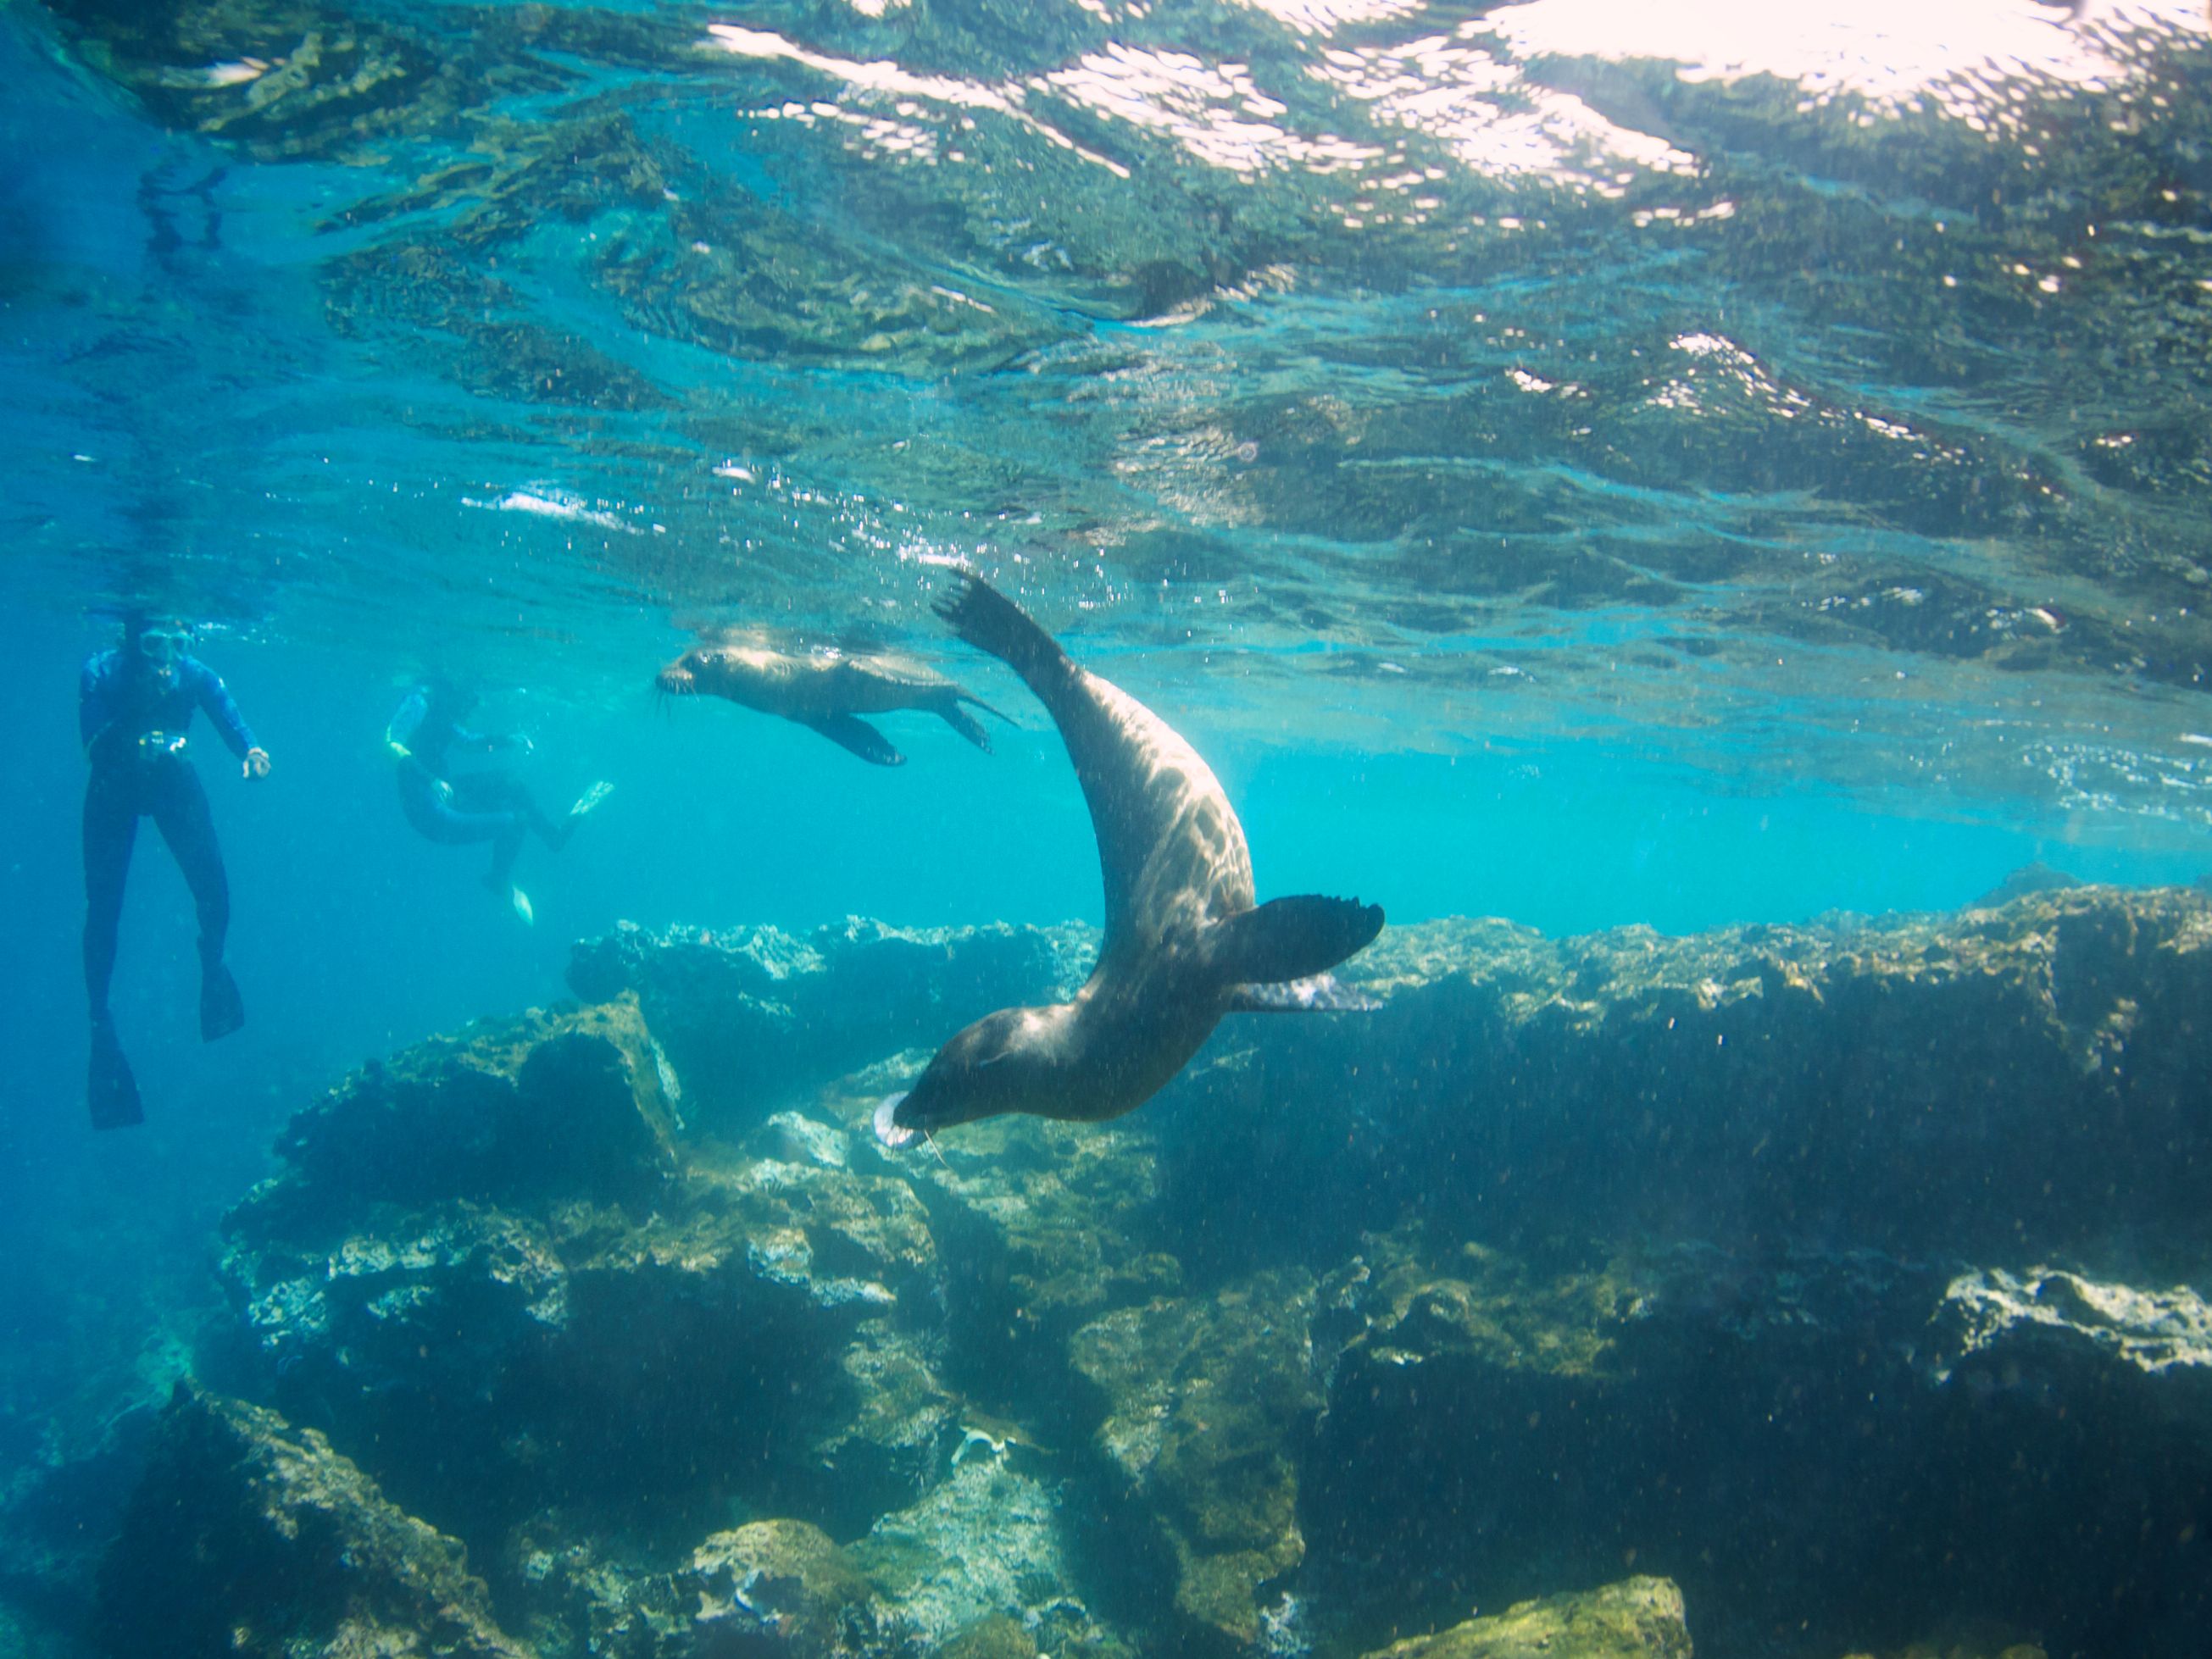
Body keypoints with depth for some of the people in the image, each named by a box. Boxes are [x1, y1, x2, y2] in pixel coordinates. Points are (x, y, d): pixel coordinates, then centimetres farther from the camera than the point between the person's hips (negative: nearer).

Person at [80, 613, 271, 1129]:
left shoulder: (196, 675, -24)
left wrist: (252, 753, -53)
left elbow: (234, 726, -30)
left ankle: (212, 968, 23)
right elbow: (92, 747, -33)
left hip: (173, 780, 1)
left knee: (214, 890, -9)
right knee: (103, 908, -4)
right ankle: (100, 1023, 9)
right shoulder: (100, 674, -27)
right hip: (114, 789, -1)